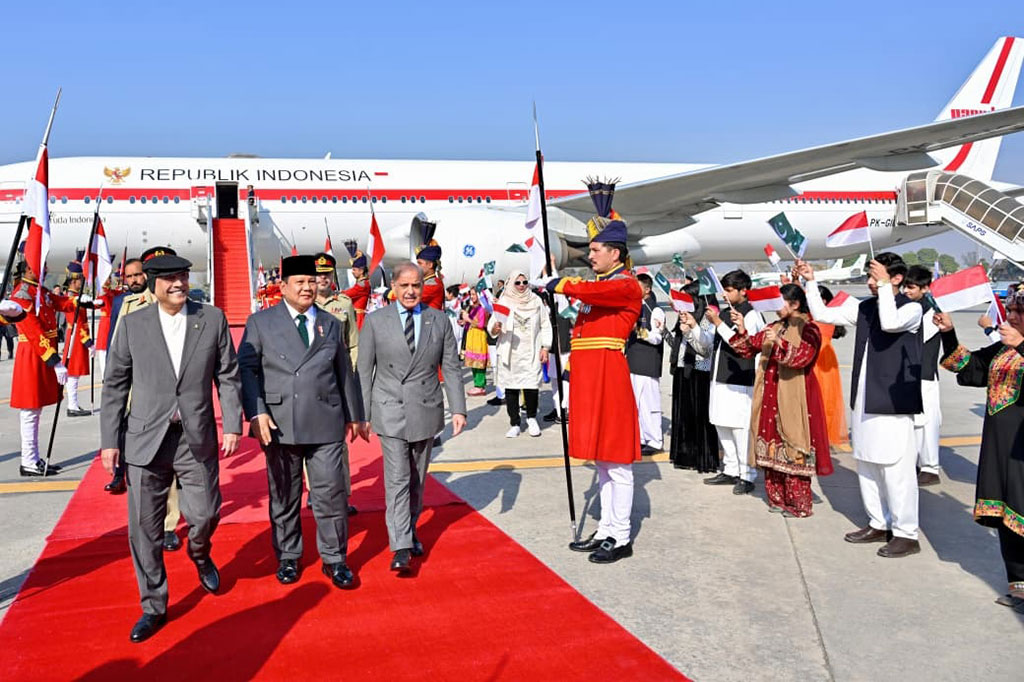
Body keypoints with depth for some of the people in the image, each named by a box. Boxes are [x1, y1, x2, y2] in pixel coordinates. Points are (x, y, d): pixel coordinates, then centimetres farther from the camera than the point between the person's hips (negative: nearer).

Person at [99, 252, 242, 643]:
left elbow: (228, 376, 4)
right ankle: (154, 607, 22)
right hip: (146, 439, 0)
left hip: (198, 439, 0)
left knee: (205, 514, 3)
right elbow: (115, 385, 5)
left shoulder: (213, 319, 2)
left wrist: (232, 424, -3)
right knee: (144, 527, 4)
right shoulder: (132, 324, 1)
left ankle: (199, 555, 40)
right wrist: (110, 439, 2)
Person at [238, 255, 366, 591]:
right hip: (279, 425, -1)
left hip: (326, 425, 2)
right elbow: (247, 369, -1)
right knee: (283, 497, 10)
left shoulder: (330, 324, 15)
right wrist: (256, 412, -13)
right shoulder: (260, 322, 5)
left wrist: (354, 415, 21)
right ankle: (287, 558, 26)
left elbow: (345, 372, 19)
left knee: (332, 494, 1)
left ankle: (334, 559, 15)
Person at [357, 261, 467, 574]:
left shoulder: (439, 320, 5)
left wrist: (458, 409, -2)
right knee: (397, 479, -9)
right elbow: (364, 370, 2)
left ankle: (410, 531, 32)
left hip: (426, 410, 3)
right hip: (390, 412, -2)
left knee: (417, 480, 13)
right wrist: (361, 414, -2)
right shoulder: (375, 321, 0)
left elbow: (451, 368, 5)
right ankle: (401, 548, -8)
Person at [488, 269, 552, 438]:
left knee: (531, 386, -7)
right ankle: (515, 424, 13)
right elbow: (491, 326, -1)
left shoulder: (536, 301, 8)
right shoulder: (504, 302, 4)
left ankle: (532, 419, 17)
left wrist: (545, 347, 3)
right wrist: (495, 328, -24)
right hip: (509, 353, 0)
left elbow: (545, 325, 10)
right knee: (511, 388, 1)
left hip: (531, 353, 0)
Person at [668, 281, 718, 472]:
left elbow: (707, 348, -20)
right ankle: (686, 456, 19)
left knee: (700, 416, -4)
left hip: (699, 373, -8)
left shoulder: (708, 318, -9)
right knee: (683, 415, 11)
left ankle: (705, 459, 4)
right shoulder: (685, 316, 15)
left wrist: (693, 327, -28)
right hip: (682, 371, 8)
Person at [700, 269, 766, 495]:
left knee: (740, 428, -6)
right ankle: (730, 471, 23)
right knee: (722, 426, 13)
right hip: (720, 379, 8)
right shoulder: (727, 313, 15)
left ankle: (747, 476, 2)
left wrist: (718, 322, -19)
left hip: (740, 383, -8)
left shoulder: (751, 315, -8)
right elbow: (710, 342, 20)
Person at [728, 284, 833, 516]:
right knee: (772, 446, 8)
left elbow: (802, 357, -20)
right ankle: (777, 498, 17)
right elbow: (748, 349, 13)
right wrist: (741, 330, -2)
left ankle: (799, 504, 2)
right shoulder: (774, 327, 15)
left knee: (793, 448, -5)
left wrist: (780, 343, -31)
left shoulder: (808, 329, -5)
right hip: (771, 397, 7)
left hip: (794, 399, -7)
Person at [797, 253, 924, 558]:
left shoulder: (911, 308, -6)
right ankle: (878, 524, 26)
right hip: (864, 400, 7)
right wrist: (810, 282, 3)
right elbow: (822, 314, 11)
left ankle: (906, 534, 6)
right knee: (867, 464, 13)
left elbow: (890, 323, -27)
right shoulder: (864, 307, 10)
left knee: (896, 468, -5)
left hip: (894, 403, -7)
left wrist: (884, 285, -19)